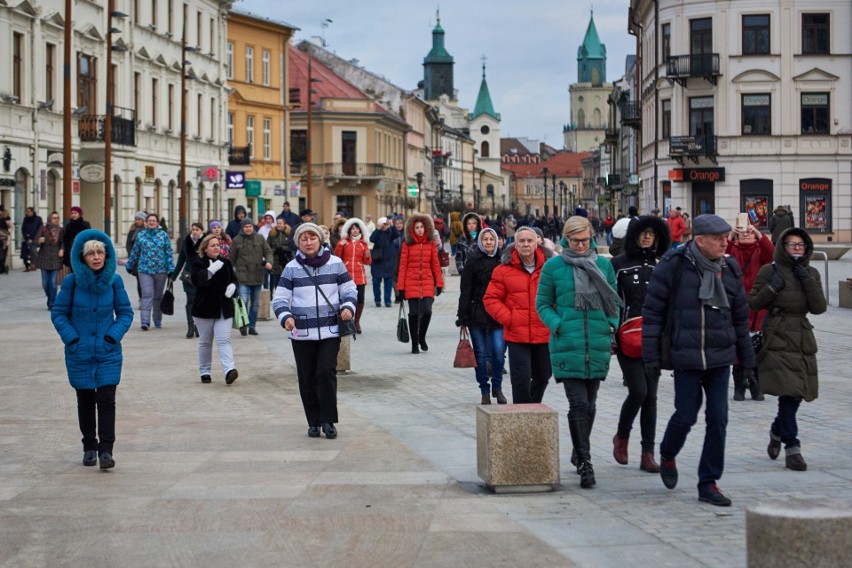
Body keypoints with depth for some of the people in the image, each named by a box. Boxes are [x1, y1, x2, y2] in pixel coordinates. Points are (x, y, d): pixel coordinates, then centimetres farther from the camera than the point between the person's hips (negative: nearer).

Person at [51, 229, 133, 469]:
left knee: (106, 401, -7)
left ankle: (106, 450, -4)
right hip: (80, 353, 0)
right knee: (85, 402, 10)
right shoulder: (72, 281, -6)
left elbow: (125, 312, 4)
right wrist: (71, 338, -10)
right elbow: (58, 313, 0)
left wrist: (113, 336, -9)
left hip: (108, 352, 0)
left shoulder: (114, 280, -3)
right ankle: (89, 447, 24)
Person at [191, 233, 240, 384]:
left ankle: (229, 370, -23)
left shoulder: (225, 262, 8)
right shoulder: (198, 263, -4)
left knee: (224, 340, -11)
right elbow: (197, 281, -19)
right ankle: (205, 372, 20)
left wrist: (232, 286, -2)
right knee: (205, 342, 9)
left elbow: (234, 279, 19)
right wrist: (211, 270, -26)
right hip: (204, 308, -2)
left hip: (224, 309, 2)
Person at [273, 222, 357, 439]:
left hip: (330, 331, -1)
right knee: (307, 379, 4)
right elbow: (280, 299, 2)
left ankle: (328, 421, -1)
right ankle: (313, 422, 15)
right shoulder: (291, 268, 3)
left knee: (326, 373, -11)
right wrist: (285, 317, -18)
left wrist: (348, 307, -10)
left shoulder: (335, 263, 4)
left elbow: (349, 290, 11)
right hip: (302, 333, 1)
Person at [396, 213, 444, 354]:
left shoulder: (431, 243, 6)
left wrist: (439, 283, 6)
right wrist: (400, 287, -1)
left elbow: (435, 264, 9)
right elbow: (402, 266, 1)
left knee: (427, 311, -11)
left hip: (427, 283, 1)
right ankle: (414, 344, 15)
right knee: (414, 313, 0)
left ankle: (422, 338, 15)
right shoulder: (407, 244, 1)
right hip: (411, 283, -1)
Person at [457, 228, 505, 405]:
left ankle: (497, 388, 13)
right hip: (477, 315, -1)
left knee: (499, 352, -7)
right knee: (481, 354, 4)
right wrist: (463, 318, -6)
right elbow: (465, 291, -2)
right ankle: (485, 391, 14)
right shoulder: (473, 261, -1)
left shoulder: (501, 260, 5)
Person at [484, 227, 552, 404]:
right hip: (517, 335, -3)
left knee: (542, 377, 16)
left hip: (544, 334, 3)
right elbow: (490, 299, 1)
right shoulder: (504, 270, -2)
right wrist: (508, 318, -10)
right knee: (521, 379, -6)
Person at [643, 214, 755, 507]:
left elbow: (740, 316, 15)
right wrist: (651, 356, -6)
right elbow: (652, 311, -4)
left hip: (720, 360, 4)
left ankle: (708, 483, 11)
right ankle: (667, 457, 32)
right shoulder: (674, 266, -7)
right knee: (686, 415, 0)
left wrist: (747, 360, 16)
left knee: (718, 419, 1)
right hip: (686, 358, -4)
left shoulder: (729, 269, 7)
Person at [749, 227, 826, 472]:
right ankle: (792, 449, -12)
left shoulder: (811, 274, 11)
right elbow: (752, 303, 1)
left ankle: (777, 431, 36)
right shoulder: (770, 271, 0)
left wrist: (807, 282, -10)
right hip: (777, 339, -5)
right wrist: (771, 289, -14)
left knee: (795, 395, 9)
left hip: (802, 340, 5)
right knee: (789, 394, -14)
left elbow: (819, 308, 1)